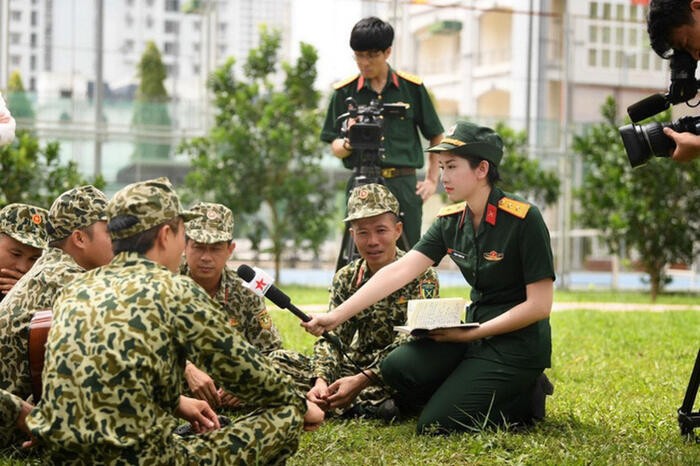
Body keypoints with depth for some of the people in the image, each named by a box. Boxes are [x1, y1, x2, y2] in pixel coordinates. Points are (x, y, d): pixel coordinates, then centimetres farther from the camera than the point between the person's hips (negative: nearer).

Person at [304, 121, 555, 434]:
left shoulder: (523, 220, -17)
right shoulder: (450, 221, 2)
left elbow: (539, 305, -16)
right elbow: (399, 272, -6)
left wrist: (470, 334, -16)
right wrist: (336, 316, -15)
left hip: (519, 341, -7)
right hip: (475, 331, 7)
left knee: (435, 425, -16)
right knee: (398, 368, -16)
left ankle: (529, 397, 4)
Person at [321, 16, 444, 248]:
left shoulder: (412, 88, 6)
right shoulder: (344, 92, 6)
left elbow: (436, 137, 13)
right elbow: (335, 148, 7)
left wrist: (432, 180, 5)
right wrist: (348, 142, -15)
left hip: (404, 186, 0)